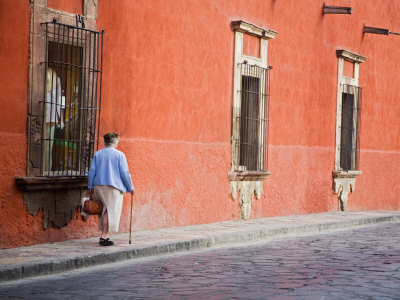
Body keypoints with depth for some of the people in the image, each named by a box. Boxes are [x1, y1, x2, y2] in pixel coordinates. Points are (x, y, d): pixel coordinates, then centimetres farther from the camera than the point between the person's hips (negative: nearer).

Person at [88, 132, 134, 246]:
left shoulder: (97, 154, 8)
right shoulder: (119, 154, -4)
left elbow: (92, 171, 5)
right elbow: (125, 173, -5)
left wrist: (91, 186, 10)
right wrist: (130, 188, 4)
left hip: (98, 186, 5)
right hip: (113, 186, -5)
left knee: (104, 211, 13)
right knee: (110, 211, -4)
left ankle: (105, 235, 16)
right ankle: (103, 237, -10)